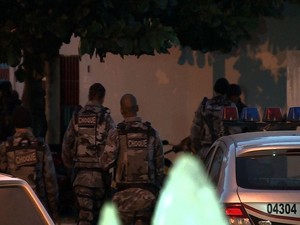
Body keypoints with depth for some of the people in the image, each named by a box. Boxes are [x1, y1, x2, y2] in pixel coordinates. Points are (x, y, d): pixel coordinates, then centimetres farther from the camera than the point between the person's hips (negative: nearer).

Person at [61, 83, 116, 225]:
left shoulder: (76, 117, 5)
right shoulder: (105, 118, -6)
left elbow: (66, 145, 9)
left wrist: (69, 165, 23)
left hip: (81, 174, 2)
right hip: (100, 174, -2)